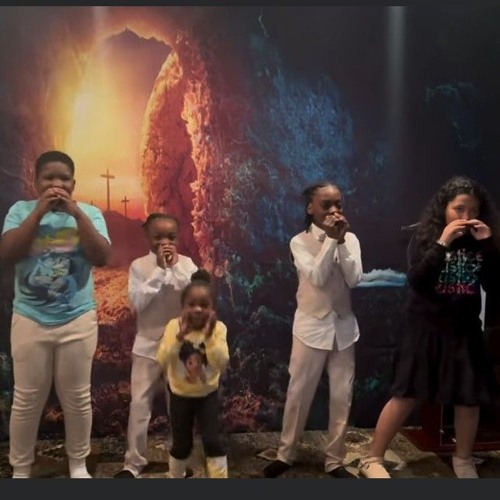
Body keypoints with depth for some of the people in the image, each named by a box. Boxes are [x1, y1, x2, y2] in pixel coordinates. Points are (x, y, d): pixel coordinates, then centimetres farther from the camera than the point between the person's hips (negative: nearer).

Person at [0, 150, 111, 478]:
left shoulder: (89, 213, 0)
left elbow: (102, 257, -12)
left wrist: (76, 212, -19)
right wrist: (40, 210, -17)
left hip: (78, 320, 0)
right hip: (30, 319, 0)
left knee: (77, 398, 10)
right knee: (27, 400, 10)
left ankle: (78, 464, 29)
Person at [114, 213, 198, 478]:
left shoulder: (187, 264, -2)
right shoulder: (139, 265, -5)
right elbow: (138, 302, -16)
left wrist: (176, 266, -18)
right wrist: (159, 269, -19)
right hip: (148, 345, -1)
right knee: (140, 403, 2)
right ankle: (134, 462, 16)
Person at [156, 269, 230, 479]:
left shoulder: (218, 328, -16)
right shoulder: (174, 326, -15)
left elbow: (222, 364, -26)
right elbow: (162, 361, -23)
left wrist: (209, 336, -36)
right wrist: (180, 336, -34)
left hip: (208, 395, 0)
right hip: (180, 395, 1)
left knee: (213, 441, -4)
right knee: (181, 445, 12)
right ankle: (175, 476, 38)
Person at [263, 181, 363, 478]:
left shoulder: (350, 239, 2)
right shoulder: (300, 242, -5)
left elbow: (354, 279, -11)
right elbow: (317, 277, -19)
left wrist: (341, 240, -17)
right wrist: (331, 239, -20)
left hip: (343, 328, 3)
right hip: (311, 328, -2)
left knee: (342, 397, 8)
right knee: (299, 393, 6)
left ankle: (335, 461, 23)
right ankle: (286, 455, 25)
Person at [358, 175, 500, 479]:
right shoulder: (425, 238, -4)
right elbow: (416, 282, -16)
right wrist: (442, 244, -21)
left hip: (465, 331, 4)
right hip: (426, 329, -3)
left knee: (470, 397, 8)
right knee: (407, 396, -2)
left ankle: (463, 459, 32)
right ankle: (372, 459, 11)